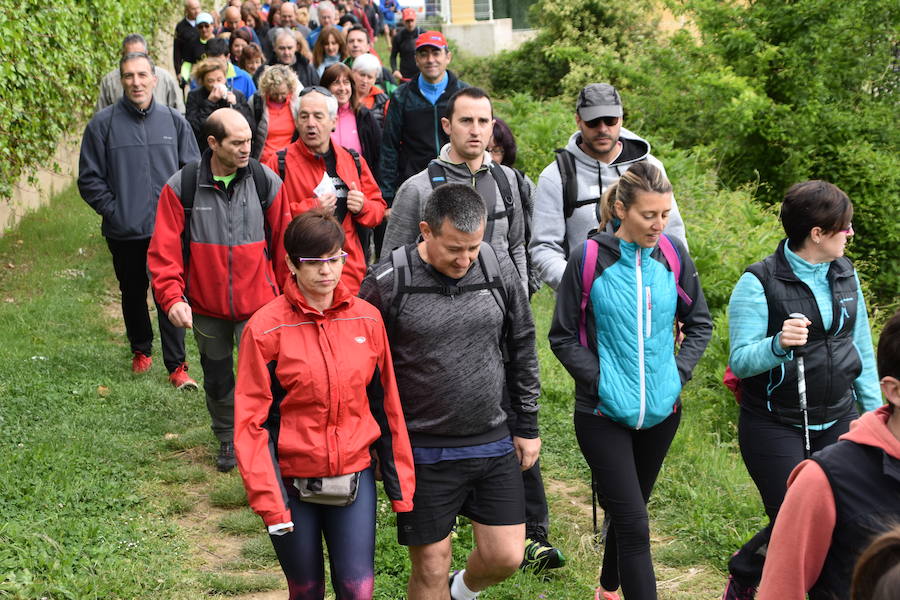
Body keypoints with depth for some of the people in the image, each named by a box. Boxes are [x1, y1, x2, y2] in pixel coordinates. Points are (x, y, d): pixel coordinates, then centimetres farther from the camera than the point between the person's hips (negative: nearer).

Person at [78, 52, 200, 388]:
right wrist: (113, 210, -7)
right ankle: (141, 350, 37)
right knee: (133, 294, 16)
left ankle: (176, 365, 6)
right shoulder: (103, 124, -3)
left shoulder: (174, 120, 3)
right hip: (124, 232, 0)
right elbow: (89, 179, 0)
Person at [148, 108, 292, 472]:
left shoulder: (266, 183, -6)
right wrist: (172, 297, -20)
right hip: (205, 306, 1)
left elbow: (283, 244, 2)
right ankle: (228, 438, 39)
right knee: (217, 377, 18)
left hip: (257, 304, -1)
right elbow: (164, 250, -9)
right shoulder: (181, 187, -8)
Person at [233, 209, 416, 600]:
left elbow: (386, 406, 5)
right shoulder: (267, 328, -10)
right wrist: (268, 501, -14)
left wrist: (400, 484, 6)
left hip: (355, 474, 2)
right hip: (292, 479, -2)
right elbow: (251, 420, -9)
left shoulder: (367, 319, -1)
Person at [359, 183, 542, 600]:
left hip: (493, 444, 3)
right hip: (423, 454, -3)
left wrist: (527, 426, 11)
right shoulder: (387, 283, -13)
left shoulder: (499, 269, -3)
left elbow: (522, 347, 9)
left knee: (505, 557, 7)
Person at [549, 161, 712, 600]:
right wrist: (600, 381, -15)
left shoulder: (674, 255, -2)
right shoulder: (588, 258, -13)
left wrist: (679, 373, -4)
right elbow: (563, 337, -6)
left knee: (627, 510, 21)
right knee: (633, 523, -9)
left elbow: (700, 323, 9)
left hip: (661, 411, 4)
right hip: (603, 414, -4)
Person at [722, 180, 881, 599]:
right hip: (775, 428, -5)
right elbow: (740, 360, -17)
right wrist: (777, 344, -36)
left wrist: (874, 412, 14)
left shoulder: (845, 274, 5)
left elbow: (862, 349, 14)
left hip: (838, 421, 6)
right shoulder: (759, 283, -14)